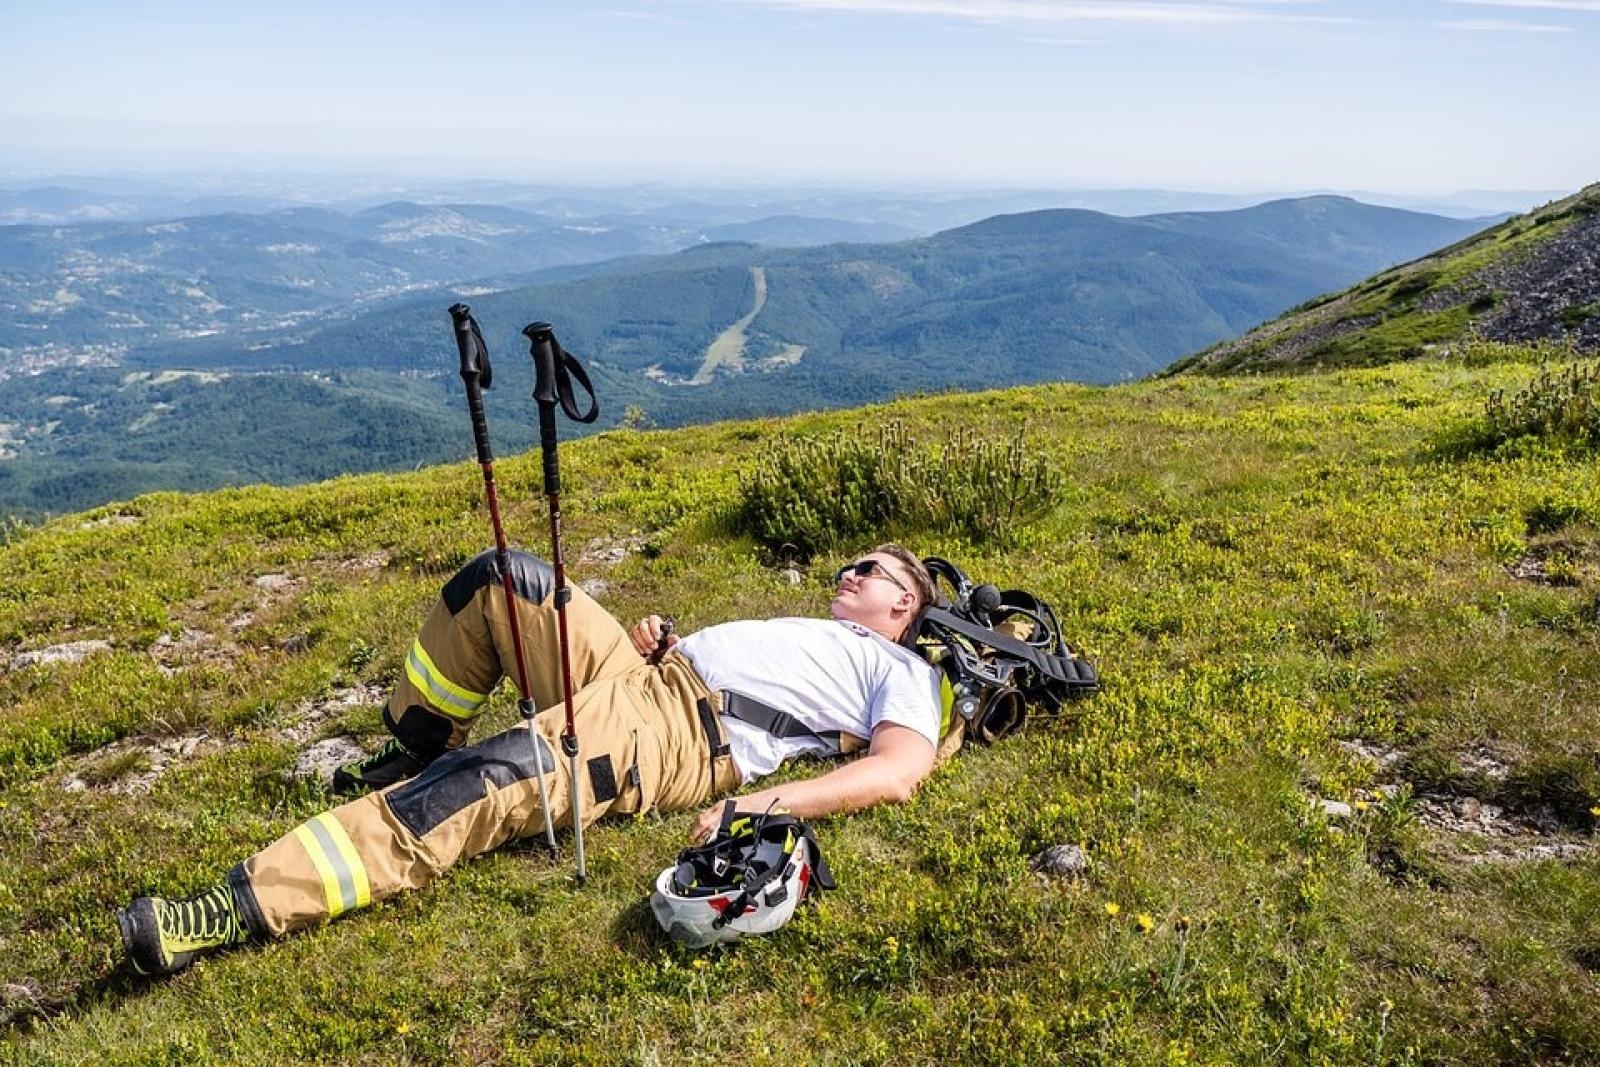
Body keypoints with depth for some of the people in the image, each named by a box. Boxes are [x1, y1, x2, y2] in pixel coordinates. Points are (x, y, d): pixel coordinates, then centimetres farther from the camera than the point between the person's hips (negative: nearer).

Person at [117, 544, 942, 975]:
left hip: (682, 737, -9)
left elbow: (897, 773, -14)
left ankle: (241, 910, -29)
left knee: (478, 786, -27)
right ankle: (418, 748, 19)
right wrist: (657, 643, 10)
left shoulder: (903, 673, 7)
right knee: (503, 578, 6)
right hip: (641, 676, 9)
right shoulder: (807, 632, 33)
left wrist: (768, 803, -26)